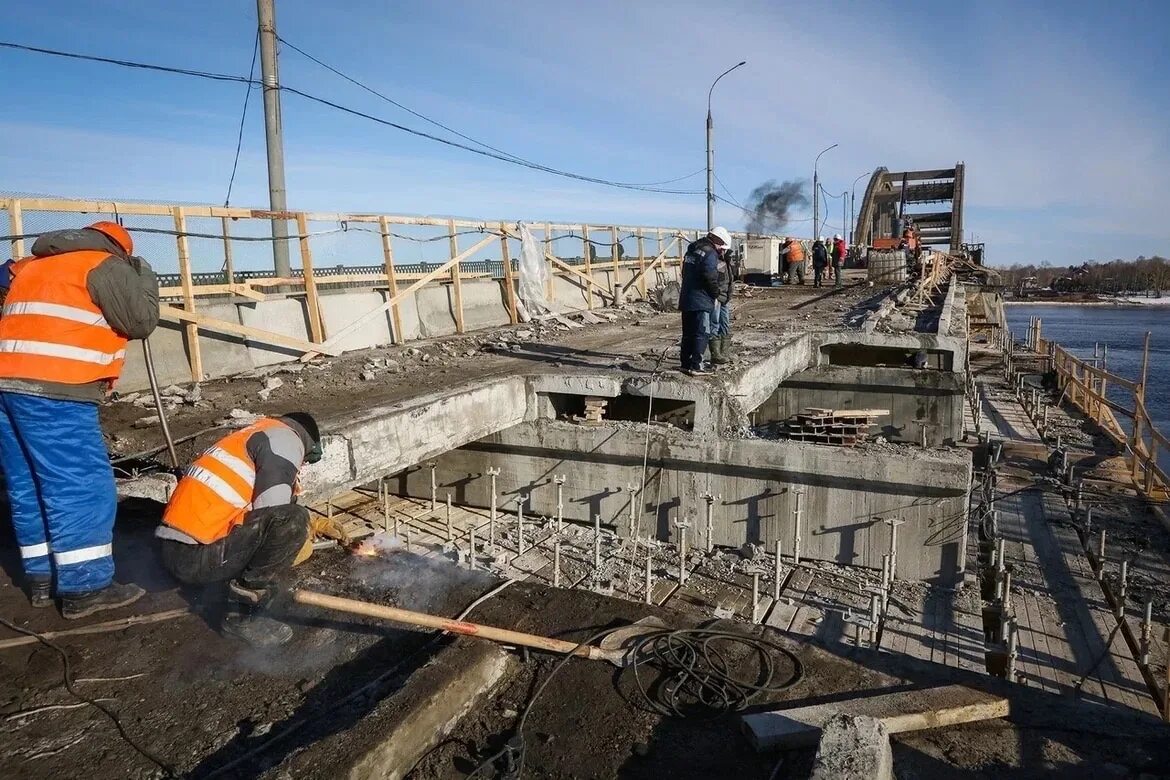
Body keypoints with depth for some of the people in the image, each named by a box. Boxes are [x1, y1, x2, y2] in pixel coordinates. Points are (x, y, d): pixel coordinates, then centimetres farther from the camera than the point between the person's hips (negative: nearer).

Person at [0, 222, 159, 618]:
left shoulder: (33, 265, 26)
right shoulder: (106, 266, 1)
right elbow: (141, 320, -2)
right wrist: (143, 275, 12)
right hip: (53, 391, -9)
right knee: (81, 486, -6)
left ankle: (41, 577, 21)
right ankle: (84, 587, -4)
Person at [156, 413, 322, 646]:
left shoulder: (249, 436, 25)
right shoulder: (287, 439, -3)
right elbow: (272, 512, -13)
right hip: (197, 555, -10)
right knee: (293, 520, -18)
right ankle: (243, 613, -10)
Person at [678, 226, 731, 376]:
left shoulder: (692, 250, 16)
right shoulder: (710, 254, -12)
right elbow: (711, 279, -20)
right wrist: (716, 294, -3)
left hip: (686, 299, 9)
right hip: (701, 301, -9)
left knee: (688, 334, 13)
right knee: (702, 334, -4)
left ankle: (686, 364, 17)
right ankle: (696, 366, -7)